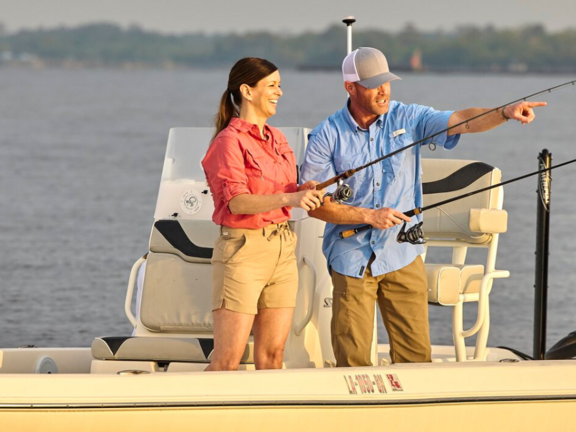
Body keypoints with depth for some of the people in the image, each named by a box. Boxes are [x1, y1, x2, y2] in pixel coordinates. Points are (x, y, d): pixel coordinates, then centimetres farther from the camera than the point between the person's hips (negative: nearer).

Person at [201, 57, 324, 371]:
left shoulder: (276, 139, 15)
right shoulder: (229, 141, -10)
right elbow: (237, 202, -21)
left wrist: (303, 192, 0)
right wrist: (289, 198, -34)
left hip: (282, 248, 8)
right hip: (243, 249, -8)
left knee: (272, 354, 5)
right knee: (227, 360, -9)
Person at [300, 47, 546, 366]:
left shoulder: (407, 119, 0)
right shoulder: (328, 136, -5)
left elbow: (461, 121, -14)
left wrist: (505, 113, -32)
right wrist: (369, 216, -15)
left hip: (402, 256, 2)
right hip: (352, 259, -2)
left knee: (415, 354, 1)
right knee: (352, 359, -1)